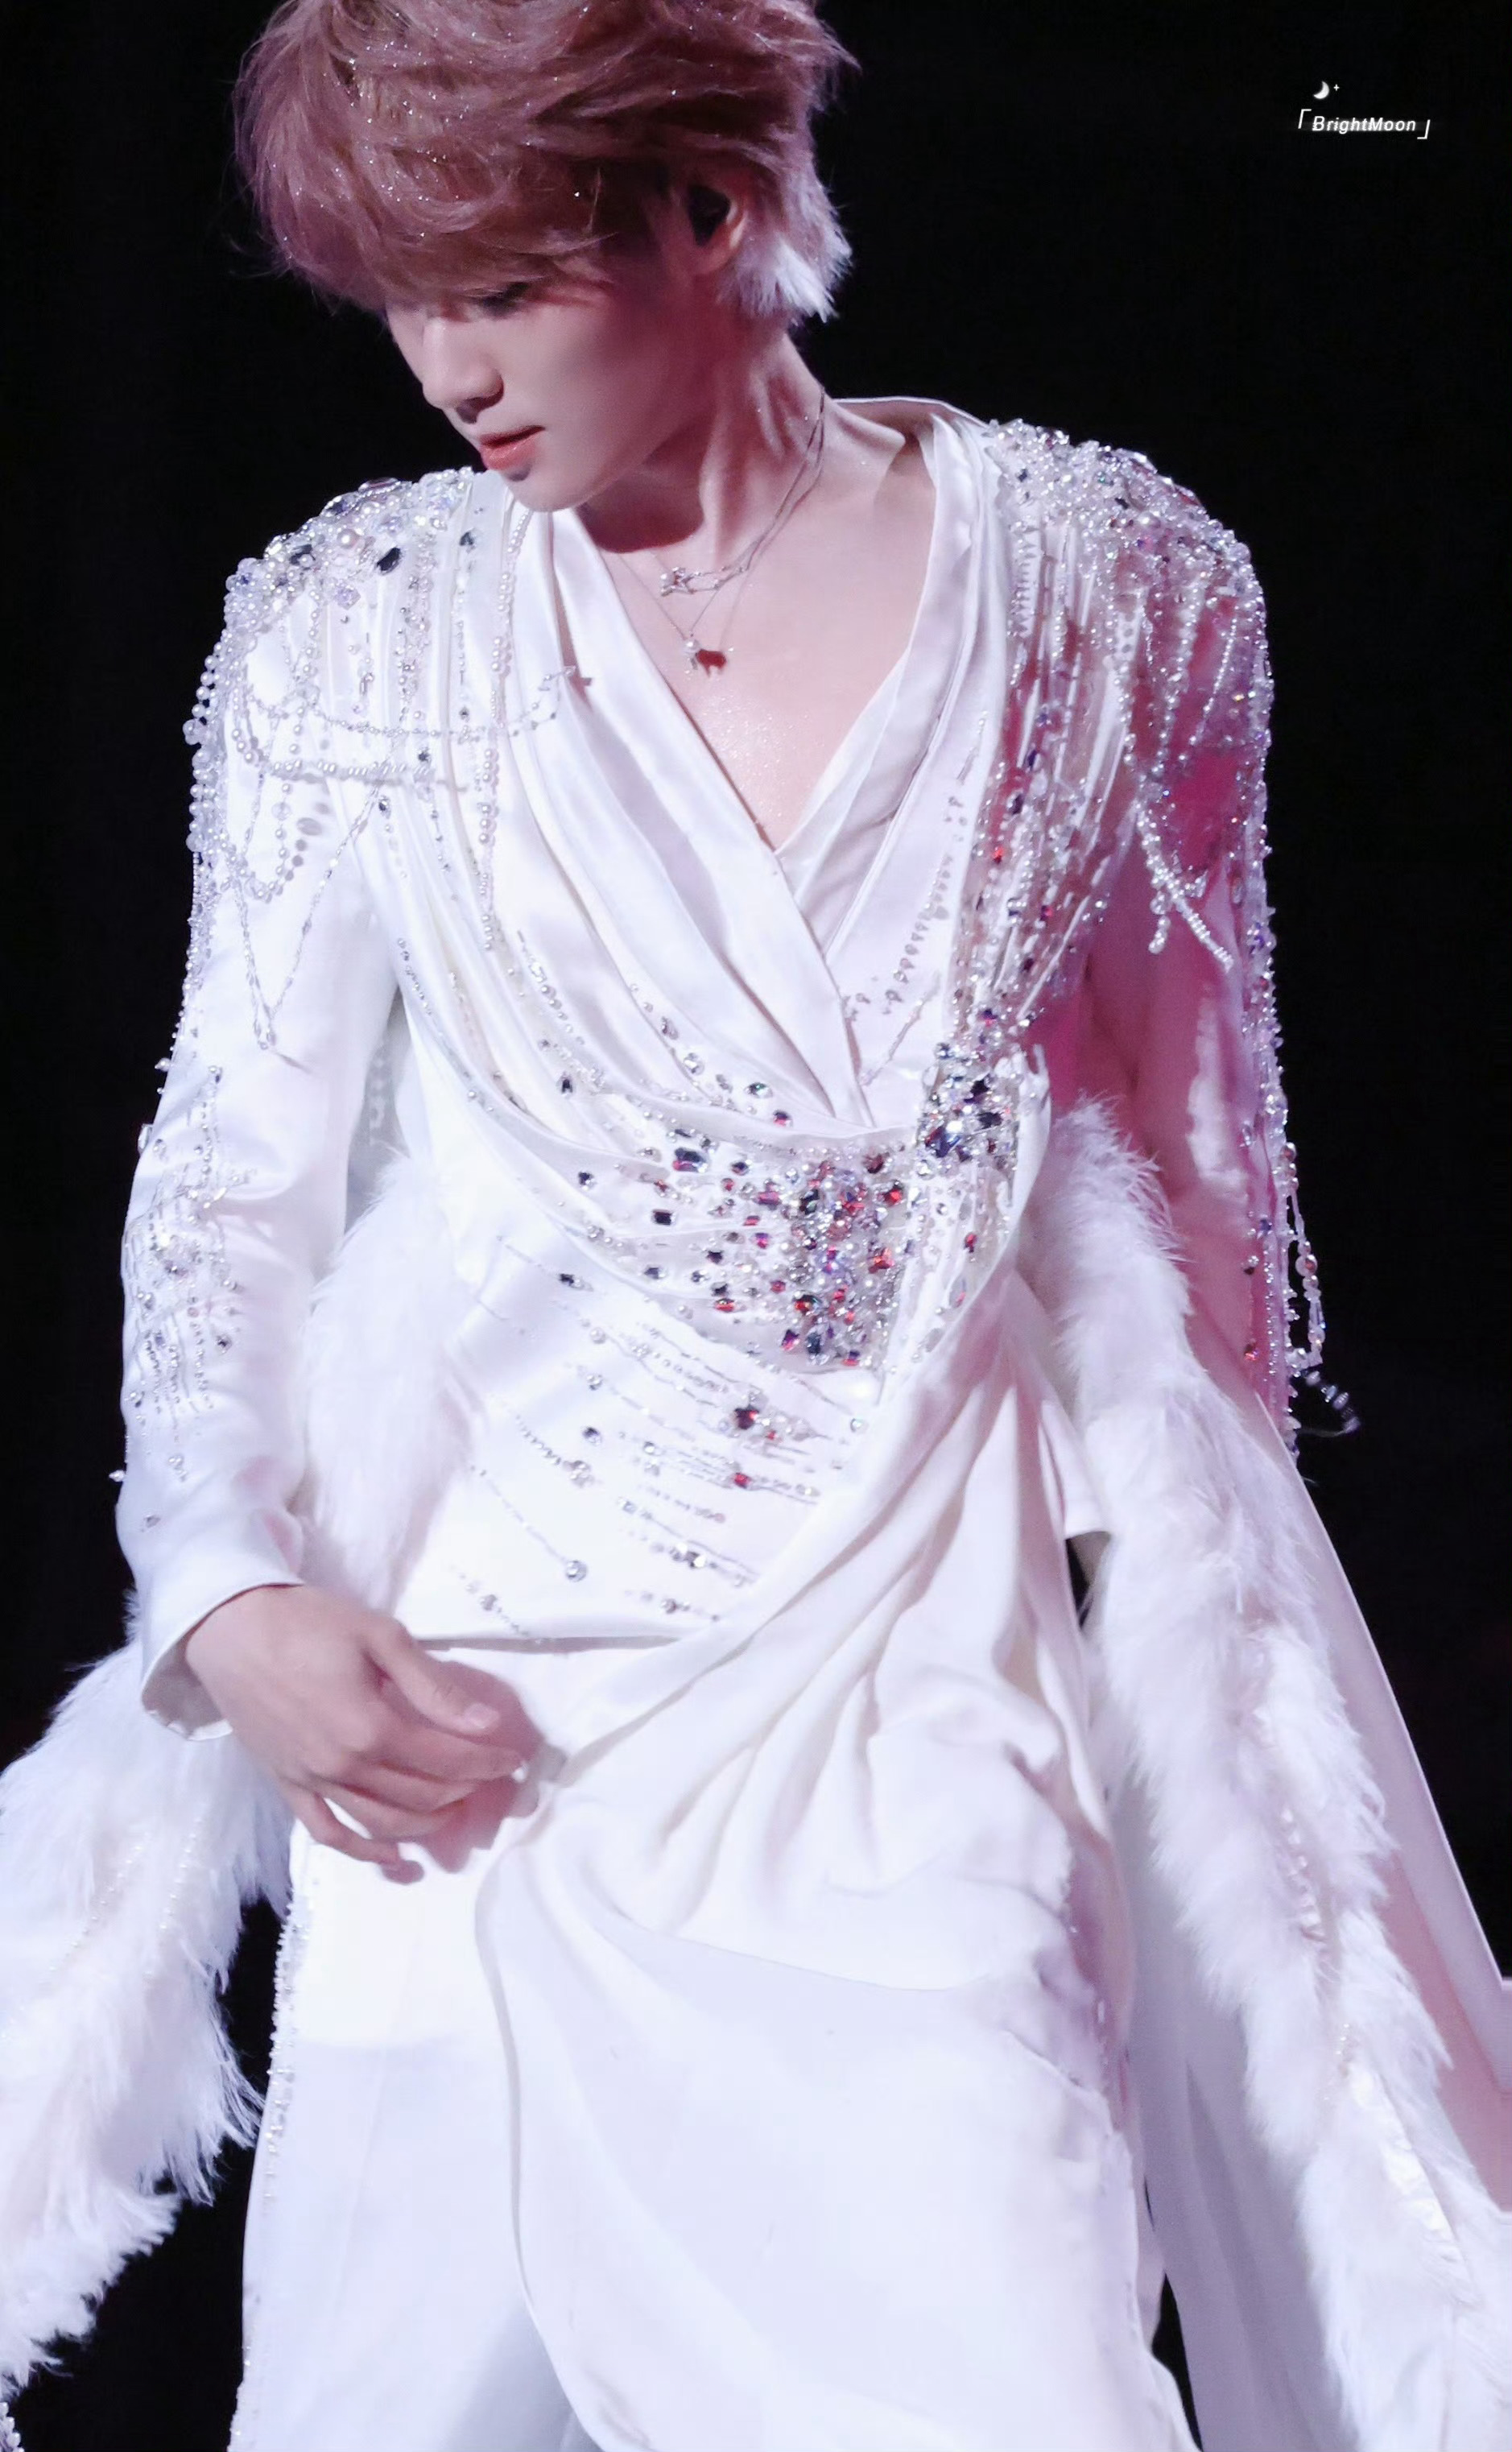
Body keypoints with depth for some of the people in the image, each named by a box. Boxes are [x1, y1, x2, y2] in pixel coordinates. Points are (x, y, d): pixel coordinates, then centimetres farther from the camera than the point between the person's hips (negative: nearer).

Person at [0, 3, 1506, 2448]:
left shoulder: (1104, 583, 0)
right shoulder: (351, 632, 2)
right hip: (444, 1712, 1)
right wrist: (231, 1598, -6)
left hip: (903, 1709, -1)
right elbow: (230, 1165, 7)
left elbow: (1178, 1151, 10)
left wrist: (1190, 1586, 12)